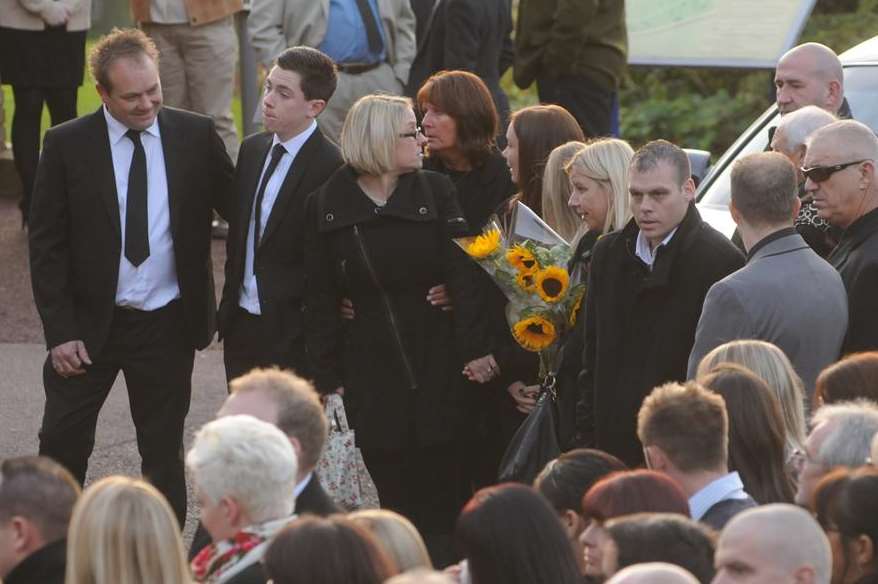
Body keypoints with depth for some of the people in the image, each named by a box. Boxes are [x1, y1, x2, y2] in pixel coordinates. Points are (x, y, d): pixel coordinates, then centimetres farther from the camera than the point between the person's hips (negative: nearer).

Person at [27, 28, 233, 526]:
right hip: (90, 322, -1)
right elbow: (46, 244, -5)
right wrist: (59, 331, -10)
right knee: (63, 446, 3)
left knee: (164, 449, 10)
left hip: (169, 324, 1)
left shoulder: (196, 136, -4)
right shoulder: (67, 145, -8)